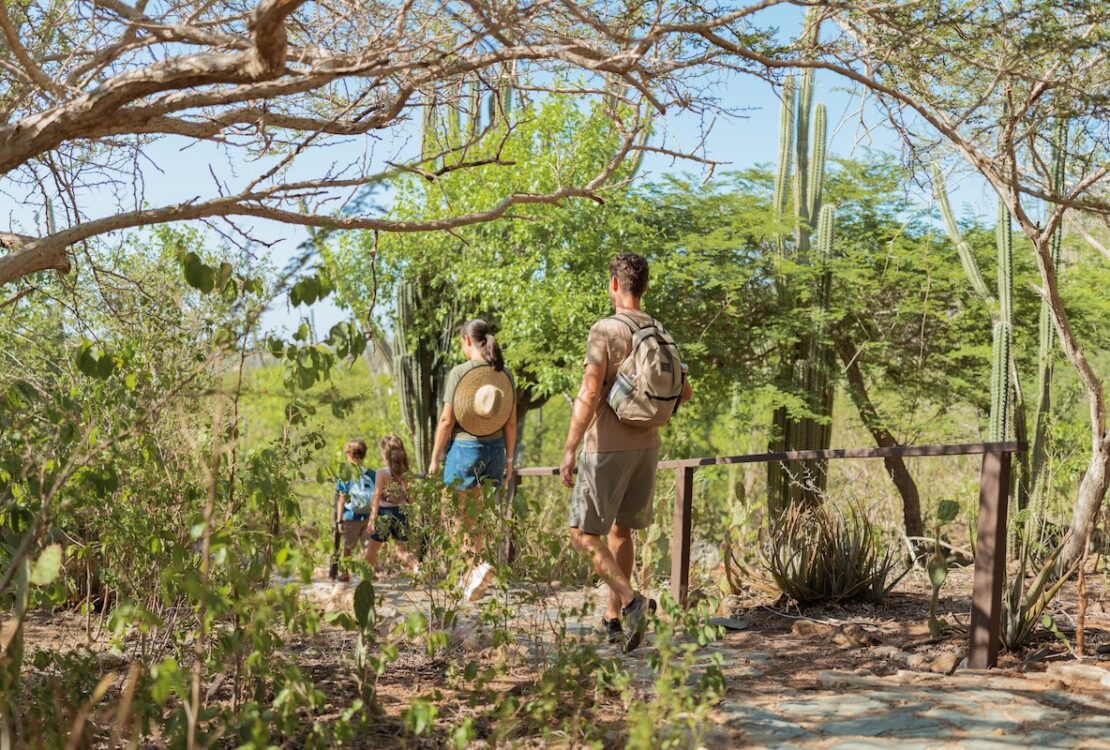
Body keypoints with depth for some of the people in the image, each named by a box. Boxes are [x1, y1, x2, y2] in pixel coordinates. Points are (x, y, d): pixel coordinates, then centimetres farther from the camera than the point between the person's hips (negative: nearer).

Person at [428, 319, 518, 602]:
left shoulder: (459, 372, -11)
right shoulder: (505, 374, 1)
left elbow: (447, 420, -11)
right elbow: (511, 422, 4)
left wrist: (434, 459, -2)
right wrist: (509, 458, 14)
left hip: (463, 448, -4)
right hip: (494, 450, 4)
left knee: (462, 517, 6)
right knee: (482, 515, 15)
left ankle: (477, 564, -13)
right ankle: (471, 575, 21)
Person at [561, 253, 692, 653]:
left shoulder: (605, 331, -13)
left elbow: (589, 395, -21)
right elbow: (685, 392, 13)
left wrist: (570, 449, -18)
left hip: (607, 447, -6)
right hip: (647, 444, 7)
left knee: (584, 533, 1)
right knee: (620, 530, 15)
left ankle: (631, 601, -15)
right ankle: (612, 617, 20)